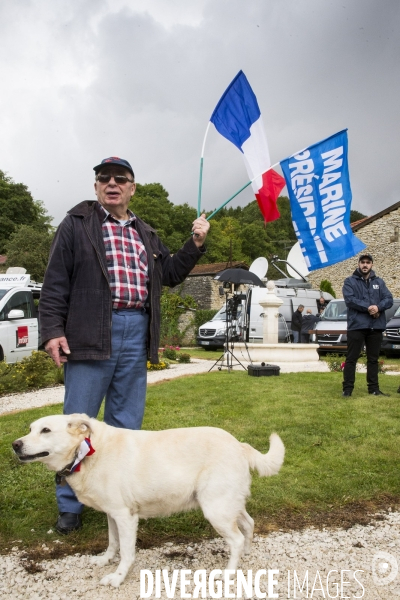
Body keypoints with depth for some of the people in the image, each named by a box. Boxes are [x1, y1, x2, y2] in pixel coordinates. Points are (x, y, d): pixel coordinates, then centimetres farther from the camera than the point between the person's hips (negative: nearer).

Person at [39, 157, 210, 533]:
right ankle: (70, 505, 16)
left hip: (136, 333, 5)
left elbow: (171, 275, 23)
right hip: (91, 333, -5)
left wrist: (196, 244, 11)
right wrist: (52, 331, -11)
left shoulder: (146, 234, 18)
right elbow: (55, 283, -2)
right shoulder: (76, 225, 2)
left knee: (126, 424, 12)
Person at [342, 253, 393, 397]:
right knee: (351, 358, -1)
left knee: (373, 359, 12)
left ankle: (374, 388, 20)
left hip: (376, 326, 4)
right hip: (357, 325, -4)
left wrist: (378, 307, -18)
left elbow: (389, 299, 2)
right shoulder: (350, 281, 2)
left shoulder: (379, 282, 14)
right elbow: (349, 299, -13)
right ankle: (347, 388, 2)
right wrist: (368, 307, -21)